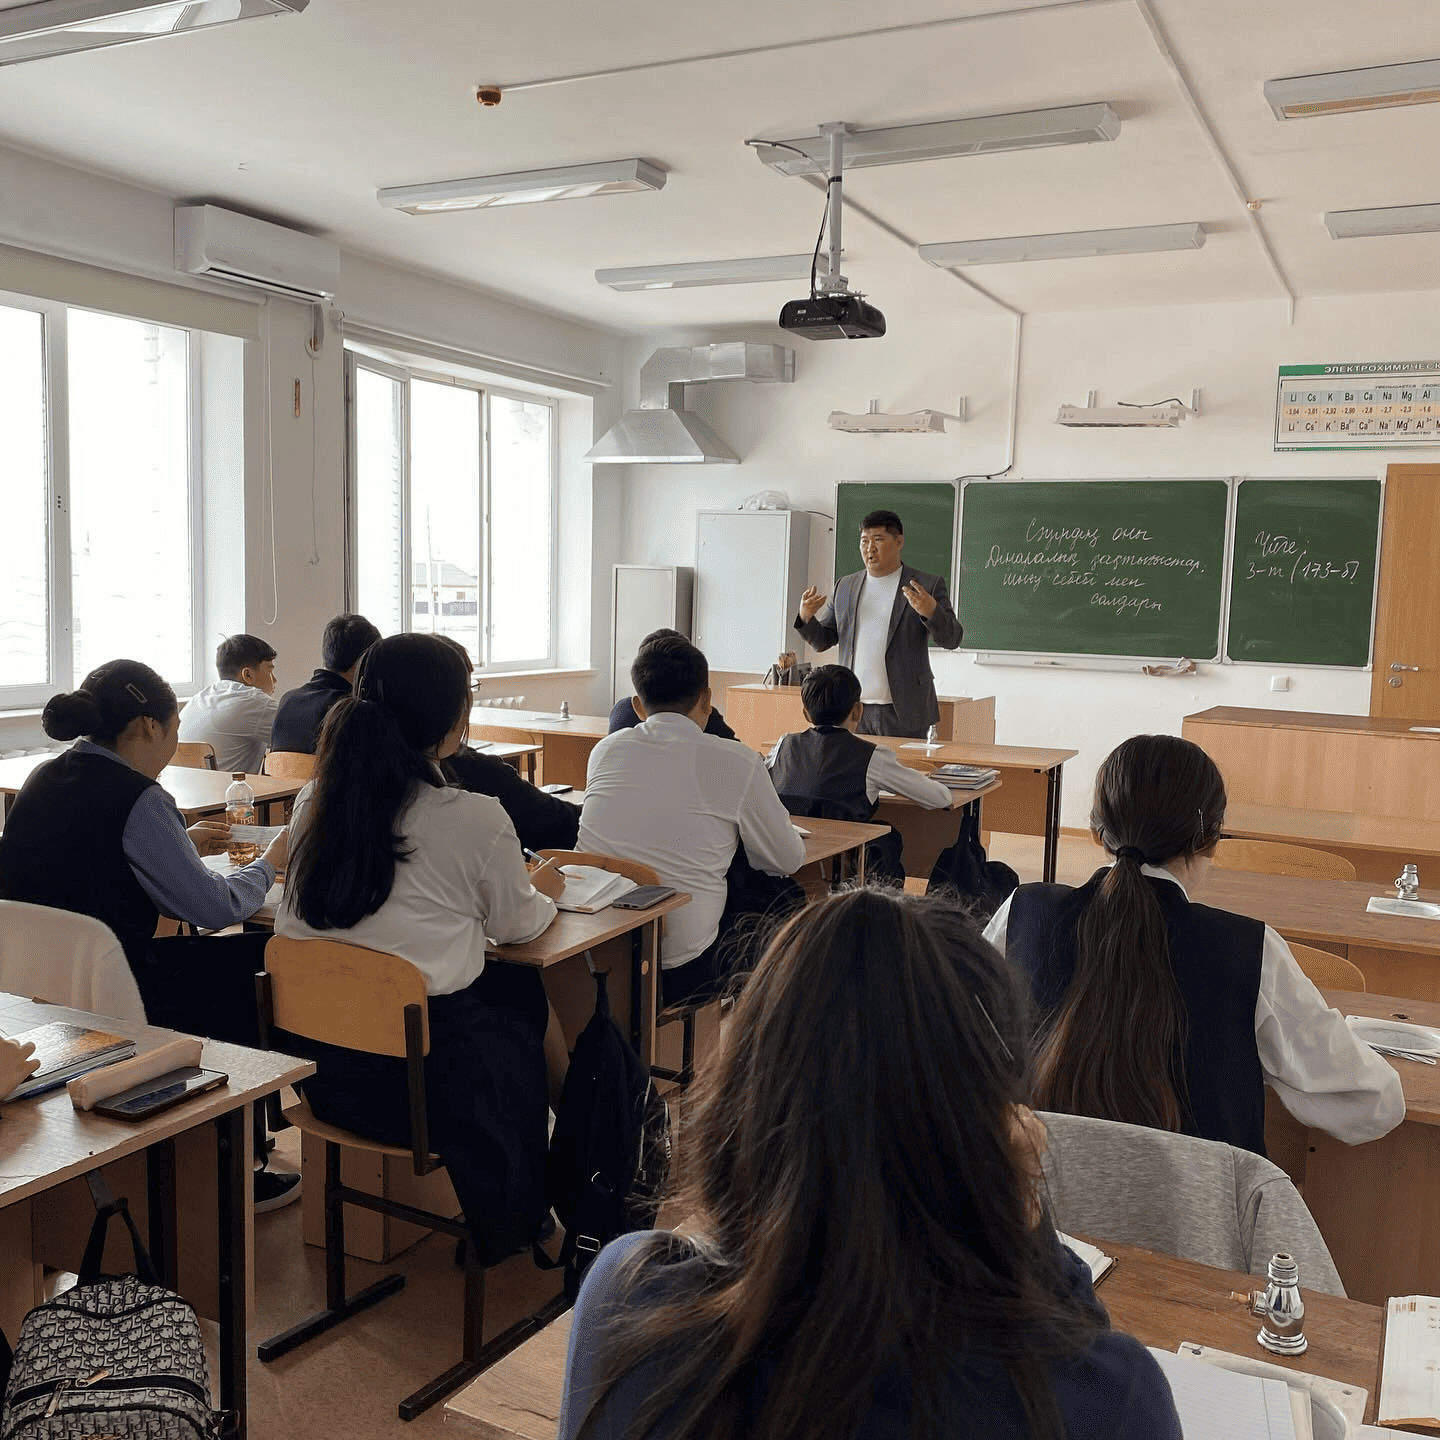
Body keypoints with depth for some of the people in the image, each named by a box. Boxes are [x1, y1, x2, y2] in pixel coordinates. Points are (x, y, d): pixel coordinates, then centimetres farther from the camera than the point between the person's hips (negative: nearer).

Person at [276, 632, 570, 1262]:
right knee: (531, 997, 22)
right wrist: (541, 891, 25)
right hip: (424, 1077, -5)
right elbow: (514, 925, 2)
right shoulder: (477, 819, -16)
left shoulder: (313, 802, 0)